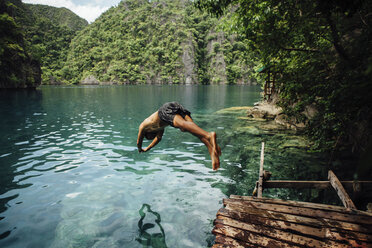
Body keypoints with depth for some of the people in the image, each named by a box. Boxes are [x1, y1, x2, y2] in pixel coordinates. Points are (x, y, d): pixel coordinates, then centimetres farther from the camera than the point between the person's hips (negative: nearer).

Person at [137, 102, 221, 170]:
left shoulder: (143, 126, 34)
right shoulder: (159, 125, 48)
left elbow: (139, 141, 44)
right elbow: (158, 138, 61)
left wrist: (140, 149, 65)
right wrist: (147, 149, 72)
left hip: (166, 109, -6)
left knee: (183, 124, -32)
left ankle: (210, 135, -60)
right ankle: (212, 151, -40)